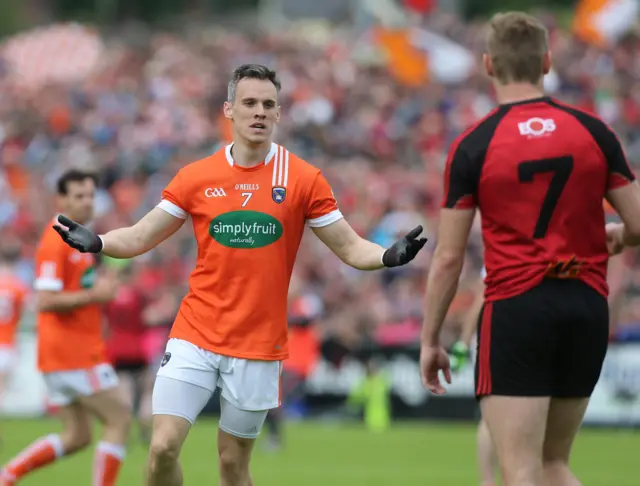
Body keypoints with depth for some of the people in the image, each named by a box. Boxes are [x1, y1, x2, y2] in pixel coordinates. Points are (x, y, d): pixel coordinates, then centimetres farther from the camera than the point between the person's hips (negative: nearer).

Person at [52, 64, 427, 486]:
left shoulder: (303, 179, -1)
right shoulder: (195, 178, 2)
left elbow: (350, 248, 2)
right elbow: (140, 238, 7)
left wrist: (389, 256, -18)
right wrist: (96, 242, -12)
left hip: (259, 344, -1)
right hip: (195, 336, 1)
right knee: (163, 448, -12)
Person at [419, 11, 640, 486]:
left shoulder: (473, 146, -5)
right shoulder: (594, 132, 2)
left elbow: (449, 258, -4)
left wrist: (430, 340, 6)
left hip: (516, 307, -4)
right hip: (588, 306, 4)